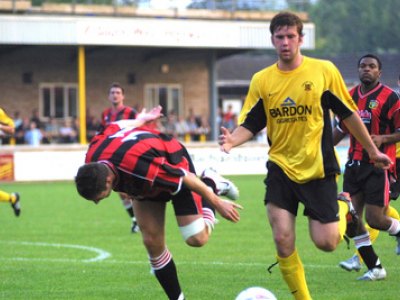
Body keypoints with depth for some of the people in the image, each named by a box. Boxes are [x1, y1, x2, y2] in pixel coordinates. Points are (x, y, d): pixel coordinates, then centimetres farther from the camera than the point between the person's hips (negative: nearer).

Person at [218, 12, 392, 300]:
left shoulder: (324, 70, -6)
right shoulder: (261, 80, 0)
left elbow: (348, 114, 3)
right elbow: (250, 125, 1)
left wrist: (373, 151, 9)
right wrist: (232, 140, -22)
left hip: (318, 168, -2)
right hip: (281, 168, 2)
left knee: (326, 242, -4)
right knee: (283, 240, -9)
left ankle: (344, 209, 30)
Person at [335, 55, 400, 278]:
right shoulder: (351, 96, 10)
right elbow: (342, 128, 22)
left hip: (379, 167, -6)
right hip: (355, 165, 6)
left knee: (375, 219, -9)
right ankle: (374, 267, 11)